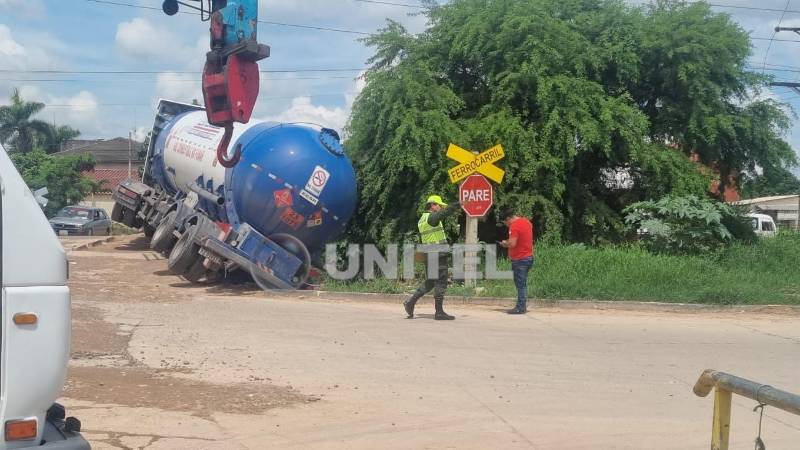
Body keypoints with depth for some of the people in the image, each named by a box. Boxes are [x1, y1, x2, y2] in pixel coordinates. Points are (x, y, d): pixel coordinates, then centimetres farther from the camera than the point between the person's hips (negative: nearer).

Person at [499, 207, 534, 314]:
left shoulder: (514, 226, -19)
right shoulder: (526, 221, 11)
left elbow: (512, 243, -27)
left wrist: (505, 243, -7)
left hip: (520, 260, -9)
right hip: (529, 257, 9)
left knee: (520, 285, -4)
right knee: (523, 284, 14)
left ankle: (520, 308, -1)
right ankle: (522, 306, 17)